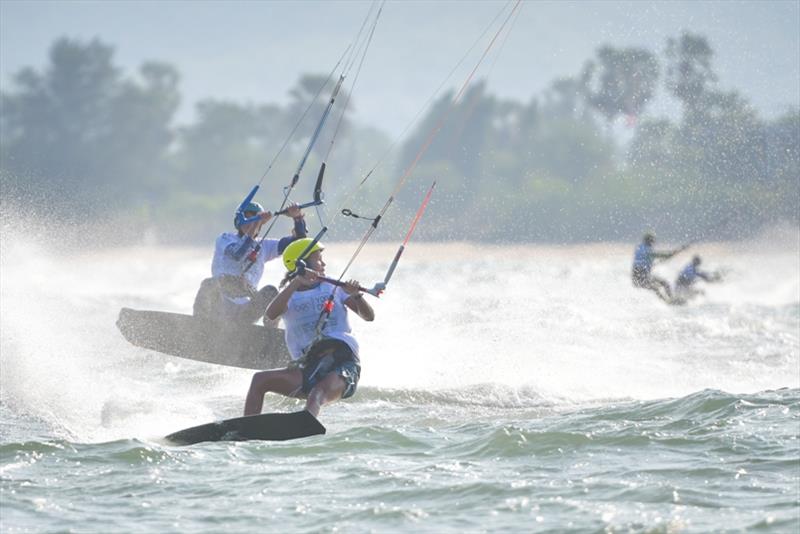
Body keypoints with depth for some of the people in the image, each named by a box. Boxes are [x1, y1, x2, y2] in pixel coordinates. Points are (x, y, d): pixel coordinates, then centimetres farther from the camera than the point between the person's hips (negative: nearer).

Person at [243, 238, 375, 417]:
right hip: (308, 367, 3)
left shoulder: (333, 287, 16)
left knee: (315, 396, -33)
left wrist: (356, 296, -13)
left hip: (342, 361, -3)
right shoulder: (290, 296, 16)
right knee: (260, 380, -15)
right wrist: (296, 283, -17)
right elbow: (271, 314, -8)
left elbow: (368, 316, 8)